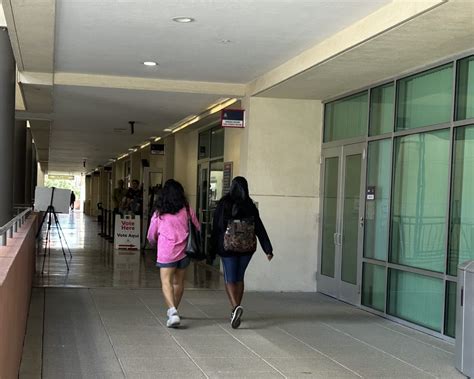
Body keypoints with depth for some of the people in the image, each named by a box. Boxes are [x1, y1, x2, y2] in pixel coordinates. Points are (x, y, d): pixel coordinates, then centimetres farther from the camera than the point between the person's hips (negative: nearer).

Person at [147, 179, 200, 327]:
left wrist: (155, 243, 31)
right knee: (179, 282, 16)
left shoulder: (159, 213, 0)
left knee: (166, 282, -7)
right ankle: (173, 311, 30)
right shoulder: (188, 210, 3)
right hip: (184, 251, 3)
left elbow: (151, 236, 9)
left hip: (166, 252, -3)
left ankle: (173, 311, -26)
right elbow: (197, 229, 13)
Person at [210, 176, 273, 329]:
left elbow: (215, 229, -5)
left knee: (230, 279, 2)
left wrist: (212, 252, 1)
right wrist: (268, 249, -4)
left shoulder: (223, 205, -7)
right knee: (239, 278, 17)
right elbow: (260, 229, -5)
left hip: (227, 247, -2)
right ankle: (235, 310, 23)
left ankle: (236, 307, -21)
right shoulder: (250, 207, -3)